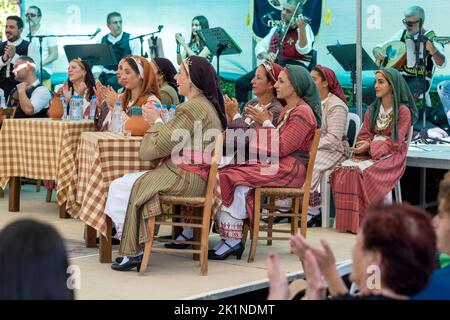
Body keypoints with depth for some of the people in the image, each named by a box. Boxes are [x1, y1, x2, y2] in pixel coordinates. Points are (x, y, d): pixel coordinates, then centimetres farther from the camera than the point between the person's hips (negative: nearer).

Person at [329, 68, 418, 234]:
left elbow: (395, 142, -9)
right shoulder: (372, 110, 19)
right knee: (342, 169, -25)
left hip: (390, 156, -6)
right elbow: (364, 134, 14)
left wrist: (371, 146, -17)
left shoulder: (403, 111, -1)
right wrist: (364, 144, -10)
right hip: (369, 153, 6)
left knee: (360, 172, -33)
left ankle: (360, 222, -27)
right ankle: (347, 221, -26)